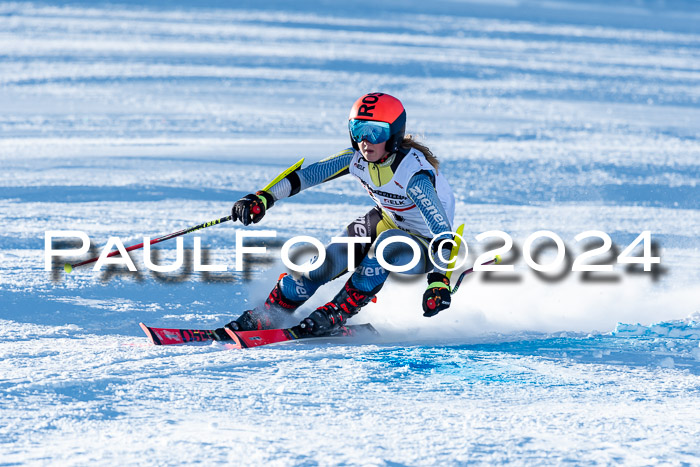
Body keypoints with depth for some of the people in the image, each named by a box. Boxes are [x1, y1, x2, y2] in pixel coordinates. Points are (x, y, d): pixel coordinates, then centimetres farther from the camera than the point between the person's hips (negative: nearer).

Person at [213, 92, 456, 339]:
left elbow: (442, 230, -42)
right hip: (383, 223, 5)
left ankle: (337, 313, -24)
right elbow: (307, 175, -14)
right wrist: (263, 198, -27)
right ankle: (264, 317, 2)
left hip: (423, 247, -5)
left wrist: (439, 281, -55)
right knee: (324, 264, -15)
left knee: (389, 243, -38)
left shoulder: (413, 173, -34)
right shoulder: (357, 158, -16)